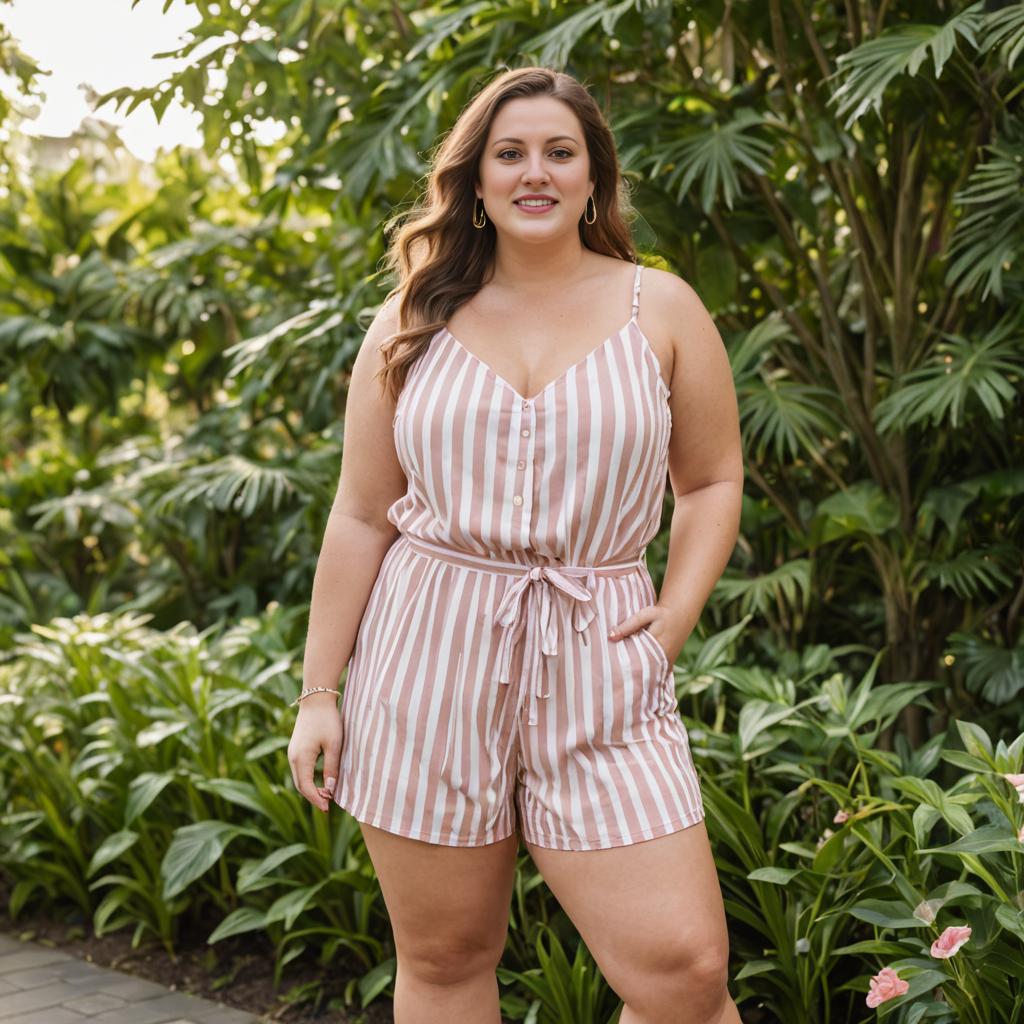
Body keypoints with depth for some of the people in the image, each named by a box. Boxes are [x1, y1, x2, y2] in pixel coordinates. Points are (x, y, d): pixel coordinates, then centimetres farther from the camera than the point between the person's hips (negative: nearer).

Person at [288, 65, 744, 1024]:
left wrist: (677, 612, -3)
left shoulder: (660, 308, 7)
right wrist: (318, 692, 6)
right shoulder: (412, 325, 8)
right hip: (429, 657, 1)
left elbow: (712, 482, 13)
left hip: (596, 665, -1)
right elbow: (361, 517, 8)